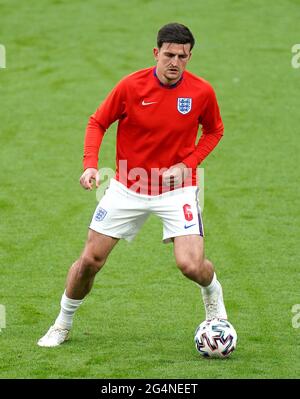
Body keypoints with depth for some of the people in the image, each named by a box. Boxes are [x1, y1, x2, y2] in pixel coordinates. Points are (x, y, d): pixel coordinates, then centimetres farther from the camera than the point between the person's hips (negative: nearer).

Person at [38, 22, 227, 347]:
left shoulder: (202, 92, -11)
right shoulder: (131, 86, -13)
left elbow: (214, 130, 7)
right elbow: (97, 123, -1)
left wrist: (187, 164, -9)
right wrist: (90, 165, -16)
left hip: (176, 189, -1)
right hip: (128, 186, 1)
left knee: (191, 265, -18)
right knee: (90, 260, 1)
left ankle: (213, 294, 20)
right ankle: (62, 325, 24)